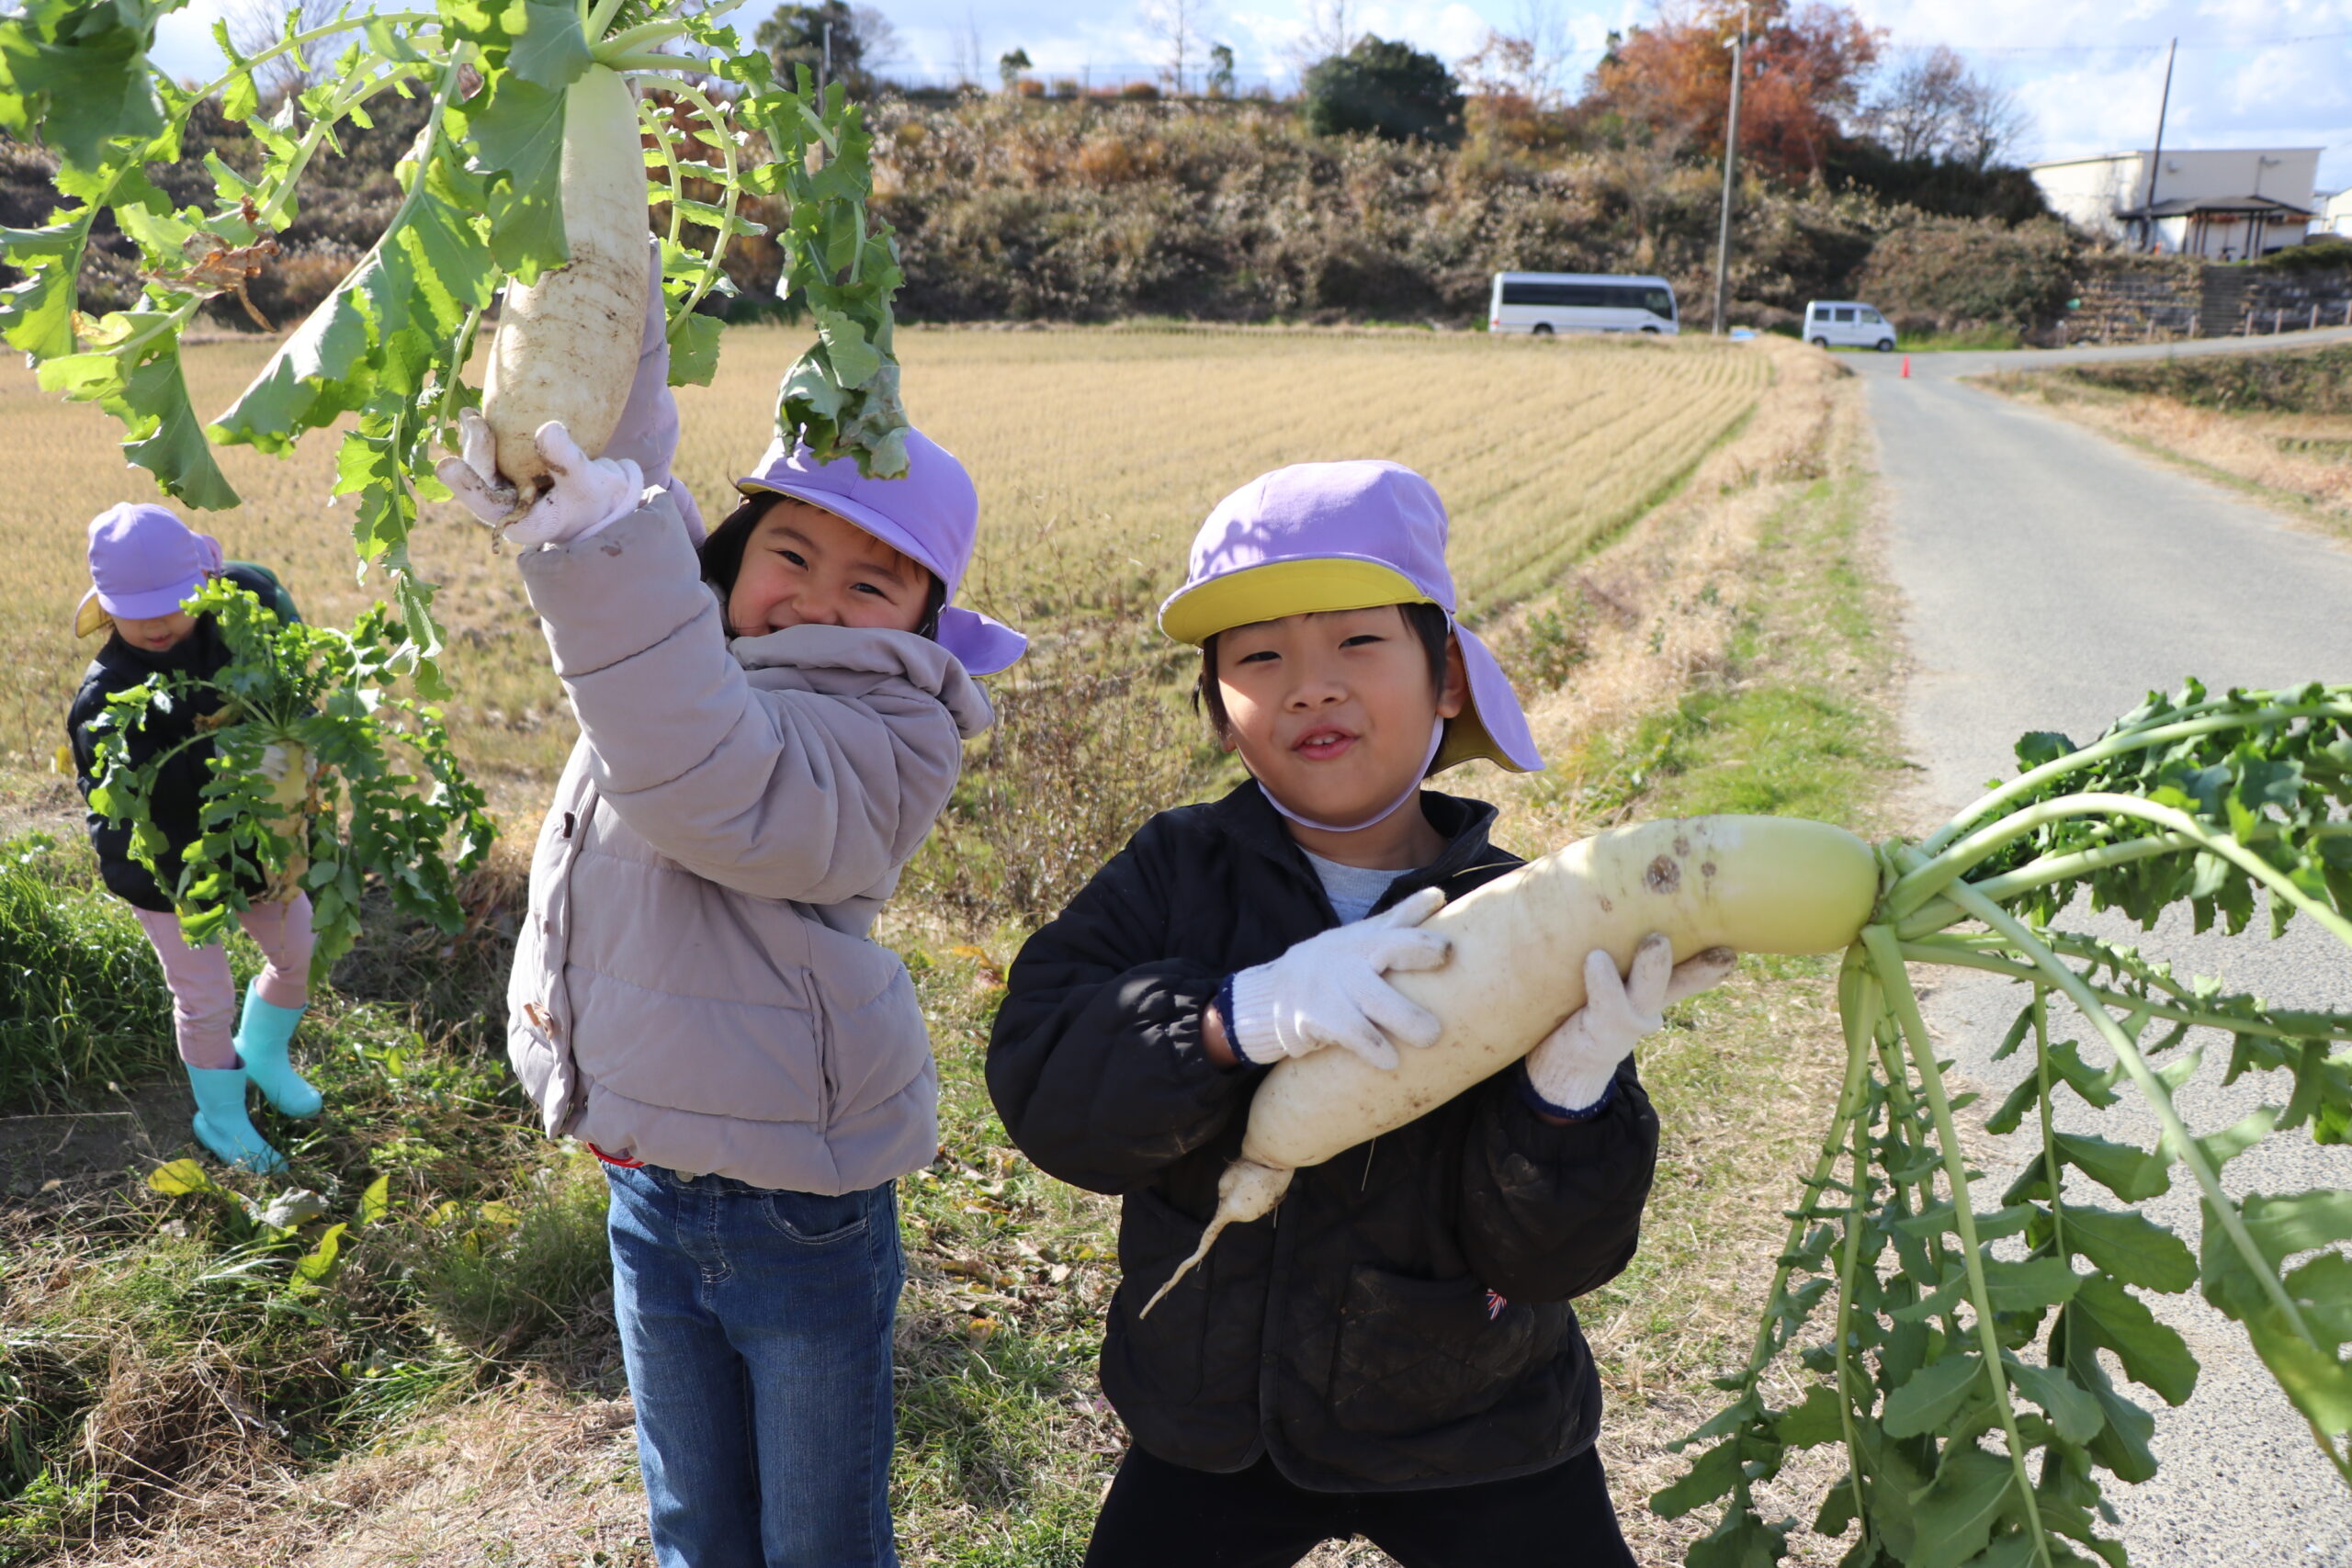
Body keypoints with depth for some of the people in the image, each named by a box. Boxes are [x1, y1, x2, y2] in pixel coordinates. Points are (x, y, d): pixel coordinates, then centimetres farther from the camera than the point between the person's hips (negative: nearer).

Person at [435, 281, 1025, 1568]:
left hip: (801, 1210, -7)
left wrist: (608, 551, -47)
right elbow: (629, 460, 10)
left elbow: (706, 786, -39)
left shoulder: (866, 737, -20)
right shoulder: (682, 638, 3)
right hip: (649, 1185, 7)